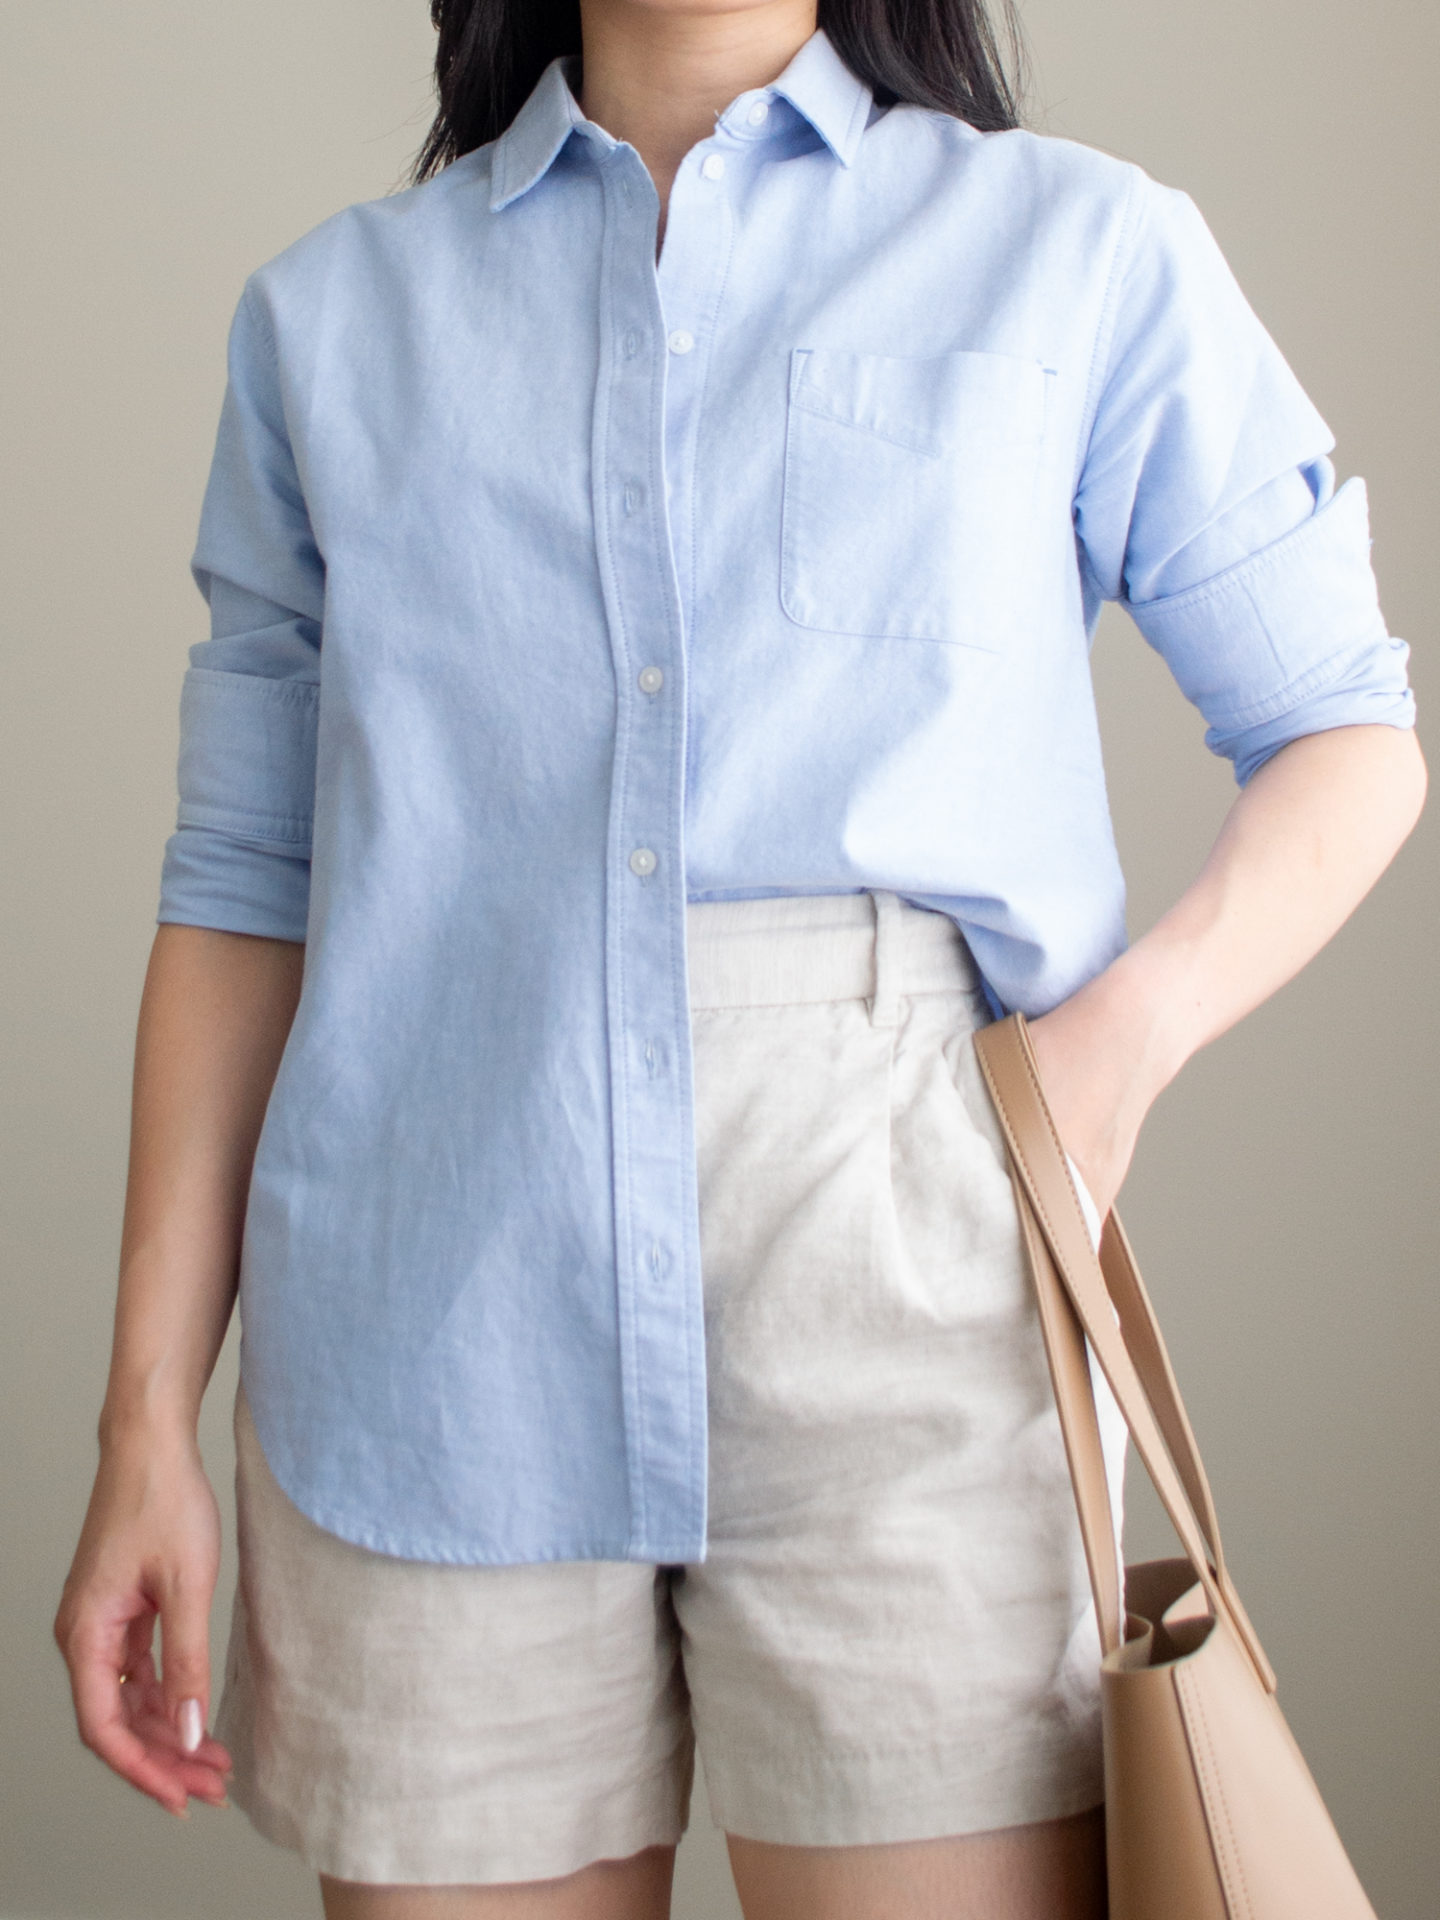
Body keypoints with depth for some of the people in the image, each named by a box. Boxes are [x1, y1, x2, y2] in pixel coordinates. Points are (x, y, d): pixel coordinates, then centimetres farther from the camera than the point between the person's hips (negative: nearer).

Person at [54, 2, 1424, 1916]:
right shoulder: (332, 312, 13)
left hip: (905, 1325, -1)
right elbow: (245, 883, 11)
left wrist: (1139, 1013, -7)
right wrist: (151, 1419, 6)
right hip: (433, 1343, 2)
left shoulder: (1082, 253, 9)